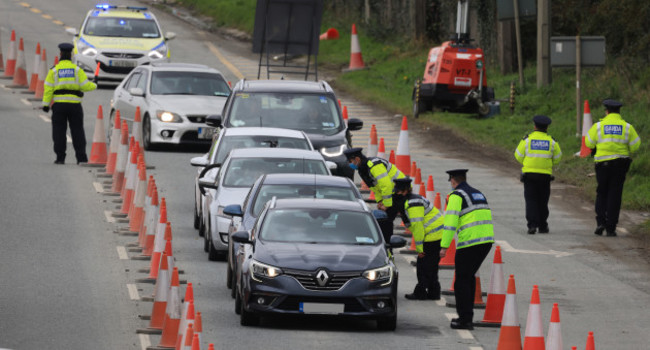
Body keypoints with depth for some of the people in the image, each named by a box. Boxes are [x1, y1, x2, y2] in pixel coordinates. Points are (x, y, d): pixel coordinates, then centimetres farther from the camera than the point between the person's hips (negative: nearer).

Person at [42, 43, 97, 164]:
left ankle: (60, 157, 0)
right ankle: (81, 157, 2)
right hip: (74, 104, 1)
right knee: (77, 131, 6)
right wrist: (94, 86, 19)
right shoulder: (77, 70, 2)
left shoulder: (54, 70, 1)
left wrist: (46, 104, 0)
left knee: (59, 131, 4)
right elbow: (85, 85, -1)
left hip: (59, 104, -1)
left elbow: (48, 88, -3)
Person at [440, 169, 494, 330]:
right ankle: (466, 315, 24)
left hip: (469, 243, -8)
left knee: (462, 281, 0)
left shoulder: (456, 196, -5)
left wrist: (444, 246, -13)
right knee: (469, 277, 20)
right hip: (487, 240, 8)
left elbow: (450, 221, -13)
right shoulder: (478, 194, 21)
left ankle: (465, 319, -3)